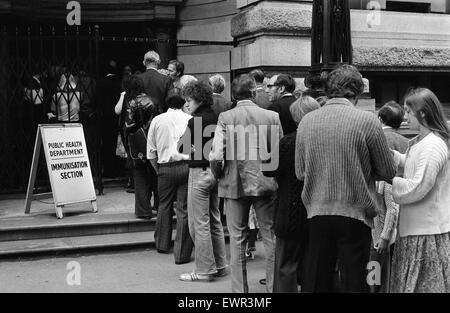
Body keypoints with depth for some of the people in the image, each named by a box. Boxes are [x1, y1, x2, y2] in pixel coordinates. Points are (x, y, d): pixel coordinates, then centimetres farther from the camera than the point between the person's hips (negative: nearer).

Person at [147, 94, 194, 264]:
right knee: (184, 208, 1)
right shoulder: (190, 120, 5)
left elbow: (151, 152, 9)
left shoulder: (157, 120, 9)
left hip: (165, 167, 2)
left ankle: (162, 244, 31)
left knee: (164, 204, 19)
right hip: (186, 166, -1)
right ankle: (182, 253, 2)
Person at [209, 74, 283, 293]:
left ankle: (239, 289, 16)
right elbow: (280, 152, -5)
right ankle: (273, 286, 18)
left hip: (235, 184, -1)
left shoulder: (225, 118, -7)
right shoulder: (272, 117, -4)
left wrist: (218, 175, 6)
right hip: (266, 184, 1)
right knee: (271, 237, 11)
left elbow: (216, 156, -13)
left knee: (237, 240, 10)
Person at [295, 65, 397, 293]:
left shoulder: (306, 121, 0)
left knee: (315, 283, 13)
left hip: (317, 213, 3)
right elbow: (388, 171, -1)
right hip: (354, 214, -3)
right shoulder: (367, 121, -9)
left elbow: (300, 172, 6)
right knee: (354, 283, 8)